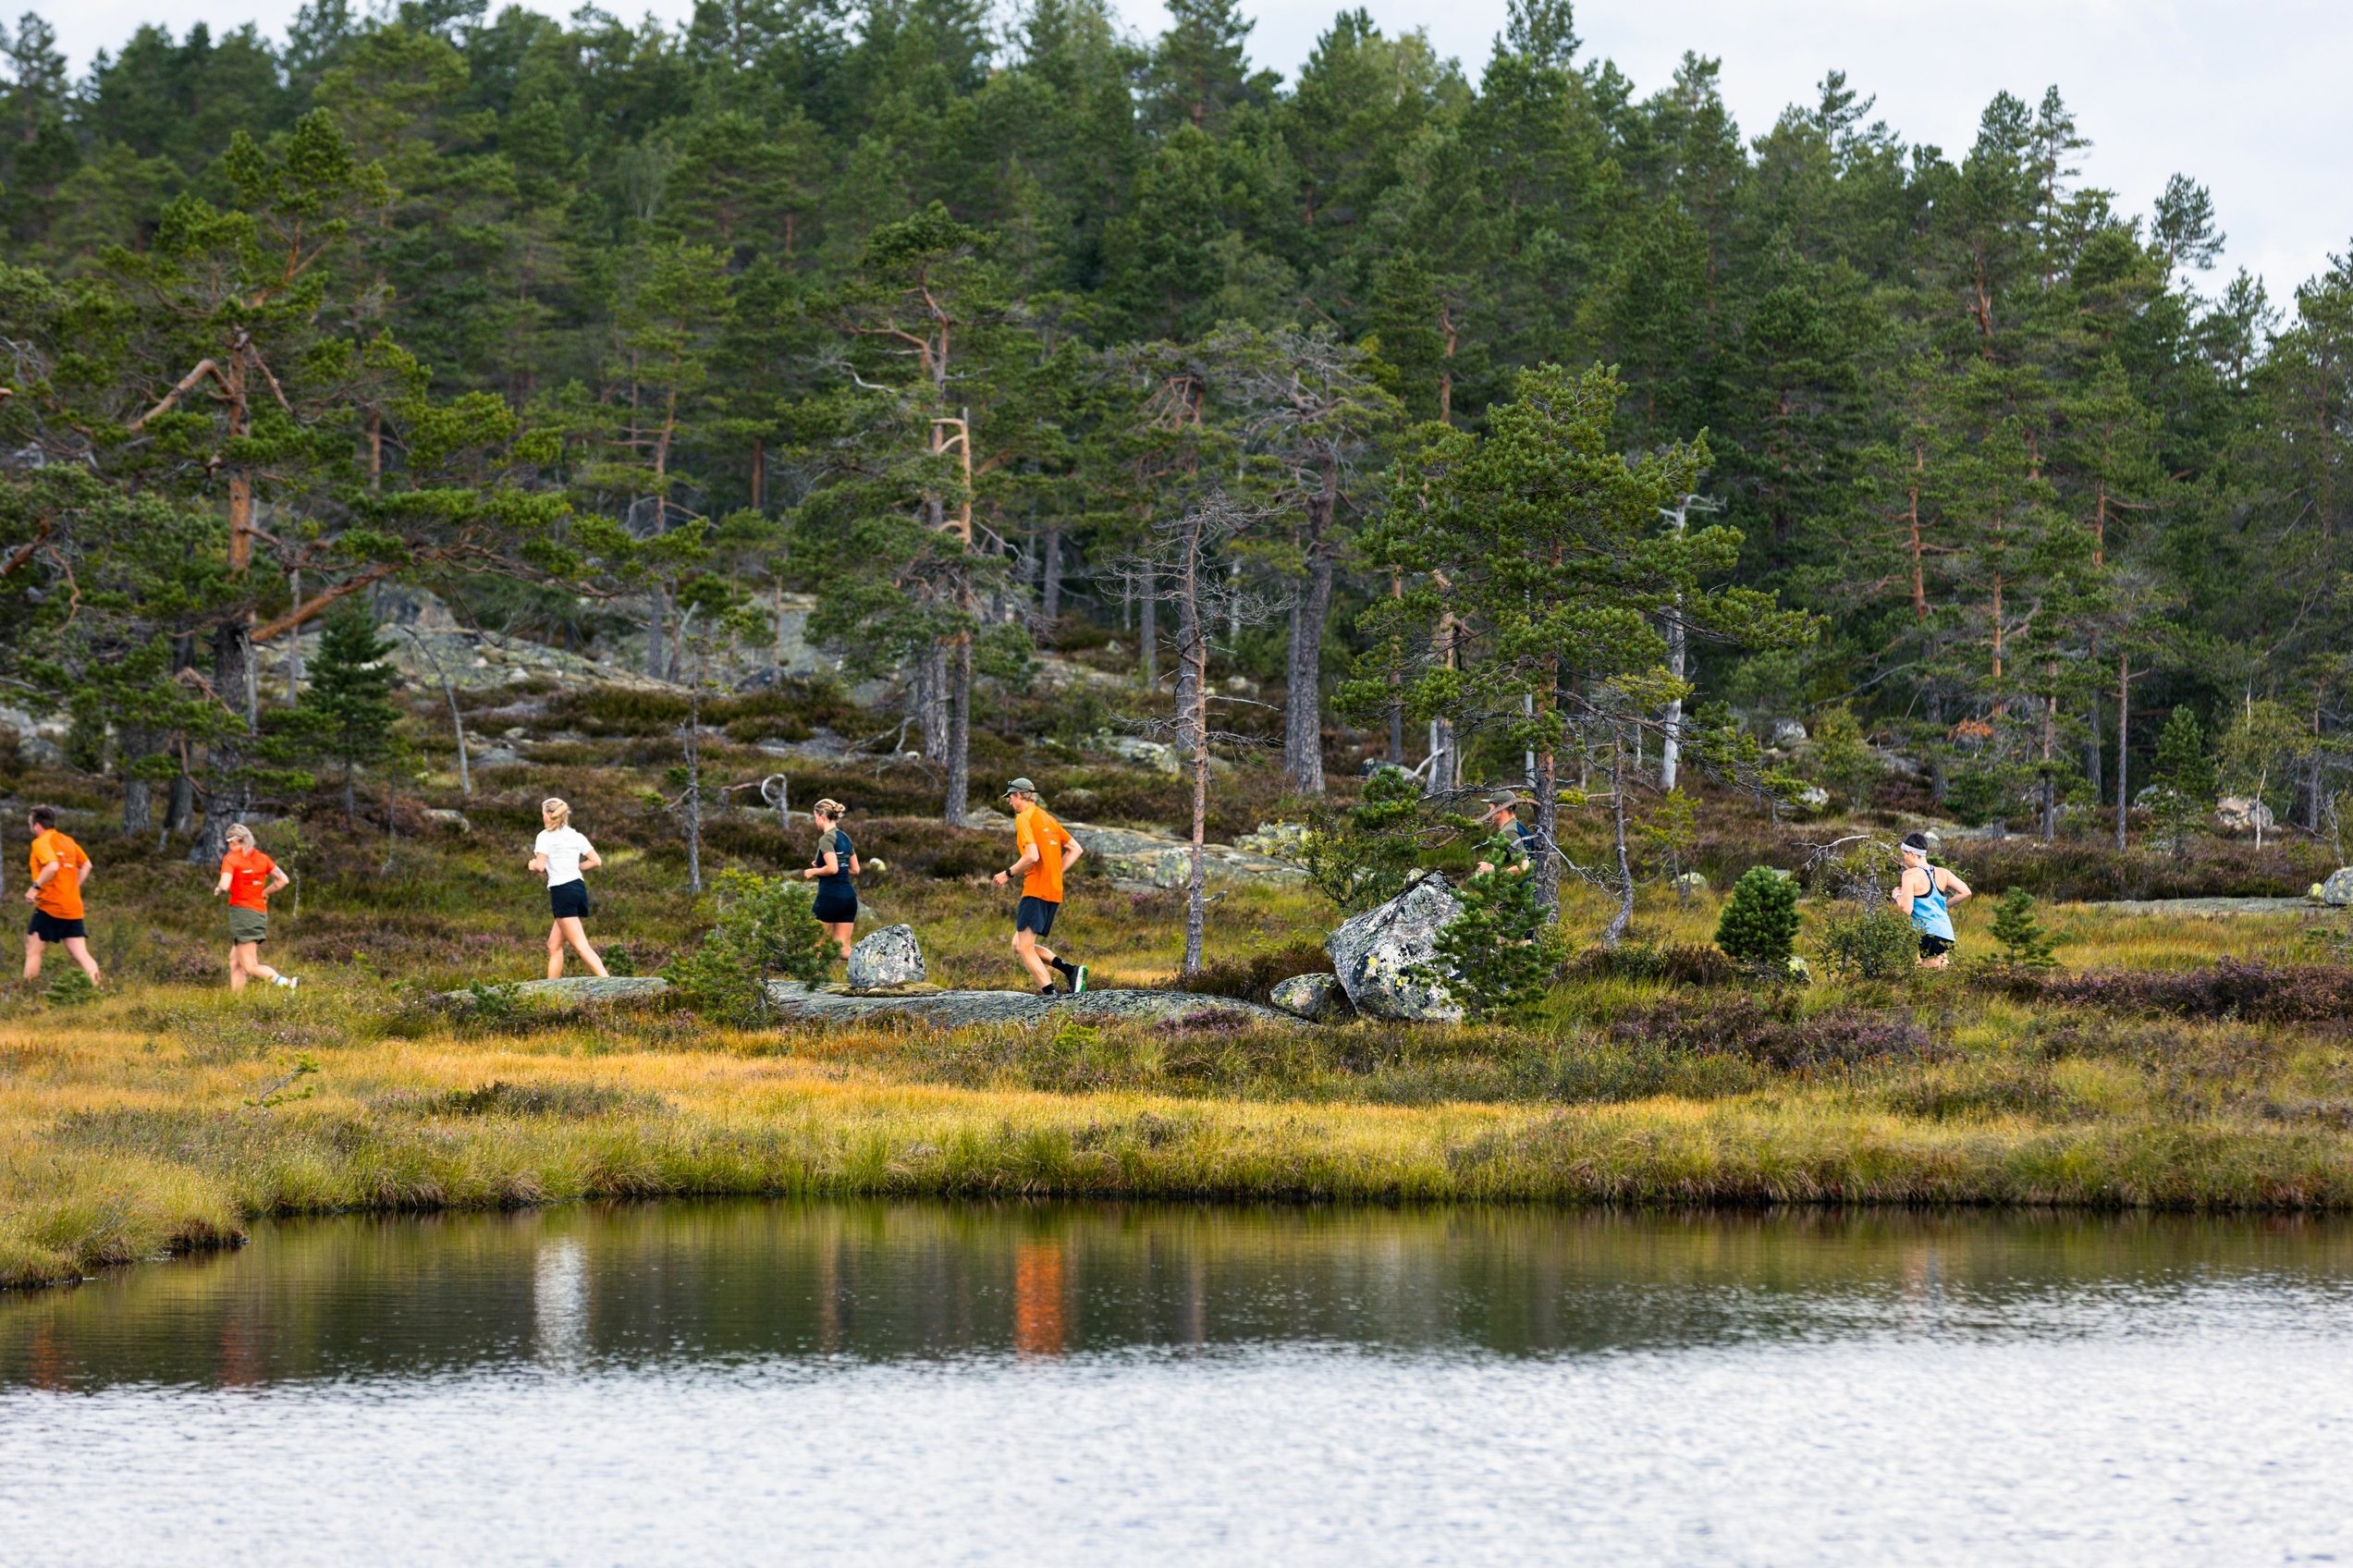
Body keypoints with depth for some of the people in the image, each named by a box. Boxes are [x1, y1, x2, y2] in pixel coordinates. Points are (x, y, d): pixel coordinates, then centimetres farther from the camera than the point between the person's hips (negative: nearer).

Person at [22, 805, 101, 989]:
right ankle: (99, 985, -12)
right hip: (73, 909, 7)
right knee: (80, 954, 3)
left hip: (49, 906, -7)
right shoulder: (68, 841, 14)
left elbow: (52, 866, -27)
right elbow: (86, 865, 23)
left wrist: (35, 886, -22)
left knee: (33, 949, 4)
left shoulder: (41, 842, -9)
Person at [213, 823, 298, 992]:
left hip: (242, 911, -7)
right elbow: (283, 879, 9)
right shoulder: (261, 858, 10)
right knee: (235, 961, 16)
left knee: (250, 967, -9)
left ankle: (286, 983, -29)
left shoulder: (231, 858, -8)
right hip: (260, 913, 7)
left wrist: (217, 890, 1)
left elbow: (224, 886, -21)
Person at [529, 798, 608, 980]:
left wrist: (533, 865, 8)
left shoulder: (545, 837, -6)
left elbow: (540, 867, -14)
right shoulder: (577, 836, 12)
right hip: (579, 888, 8)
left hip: (562, 892, -8)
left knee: (581, 946, -12)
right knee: (554, 944, 17)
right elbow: (596, 861, 7)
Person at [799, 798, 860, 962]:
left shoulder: (826, 839, -11)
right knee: (844, 950, 5)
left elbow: (833, 868, -23)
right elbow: (855, 870, 19)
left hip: (830, 896, -8)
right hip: (849, 897, 8)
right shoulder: (845, 838, 14)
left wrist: (814, 871, -5)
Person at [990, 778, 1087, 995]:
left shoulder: (1024, 818, -7)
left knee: (1024, 948, -8)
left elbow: (1032, 856, -20)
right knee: (1019, 946, 13)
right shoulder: (1048, 819, 19)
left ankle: (1049, 992, -19)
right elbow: (1075, 849, 20)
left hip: (1036, 890, -9)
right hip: (1054, 892, 9)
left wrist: (1008, 874, -7)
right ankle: (1072, 970, 0)